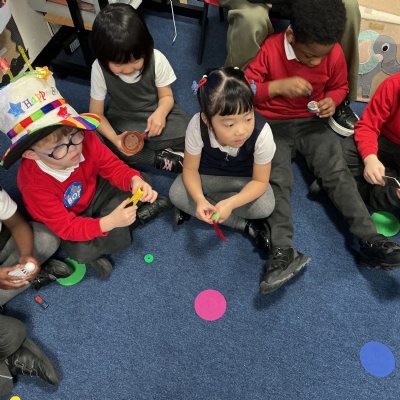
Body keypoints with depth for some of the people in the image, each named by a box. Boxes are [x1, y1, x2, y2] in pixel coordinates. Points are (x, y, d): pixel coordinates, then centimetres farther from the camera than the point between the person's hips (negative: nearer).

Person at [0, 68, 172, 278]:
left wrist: (135, 180, -40)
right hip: (67, 221, -3)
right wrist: (109, 222, -49)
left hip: (94, 193, 4)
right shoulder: (34, 184, -36)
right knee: (80, 251, -30)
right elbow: (67, 227, -33)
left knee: (141, 182, -12)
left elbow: (113, 166, -16)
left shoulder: (86, 138, -28)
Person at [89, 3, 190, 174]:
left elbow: (166, 96, -8)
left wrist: (160, 113, -33)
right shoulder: (99, 69, -22)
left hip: (155, 112, -1)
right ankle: (163, 159, -21)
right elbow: (96, 113, -14)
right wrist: (115, 139, -34)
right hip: (122, 119, 1)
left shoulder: (156, 59, -23)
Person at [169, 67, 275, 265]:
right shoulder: (197, 126, -34)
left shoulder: (262, 133, -35)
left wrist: (230, 203, -39)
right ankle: (247, 225, -14)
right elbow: (190, 169, -19)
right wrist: (199, 199, -38)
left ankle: (201, 207, -9)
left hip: (244, 179, -1)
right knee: (176, 194, -23)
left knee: (265, 207, -28)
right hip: (208, 175, 2)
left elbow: (260, 181, -22)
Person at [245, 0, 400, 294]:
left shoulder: (334, 53, -4)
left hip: (312, 123, 3)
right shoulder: (270, 49, -14)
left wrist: (332, 101, -11)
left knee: (338, 171, -15)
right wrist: (279, 86, -28)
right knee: (277, 180, -22)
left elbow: (340, 86, 13)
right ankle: (284, 252, -31)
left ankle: (370, 241, -19)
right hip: (273, 125, -2)